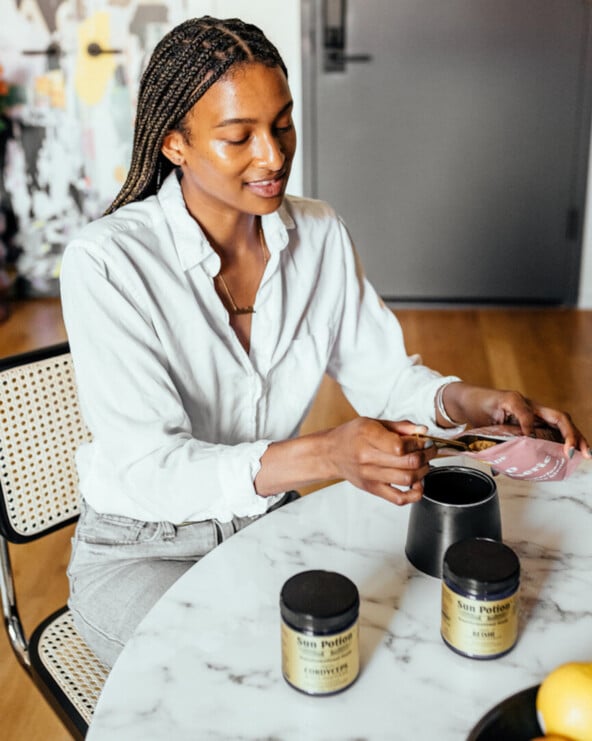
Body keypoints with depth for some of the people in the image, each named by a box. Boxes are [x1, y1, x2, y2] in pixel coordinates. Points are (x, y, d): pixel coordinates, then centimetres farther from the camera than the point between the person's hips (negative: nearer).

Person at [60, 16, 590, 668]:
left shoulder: (319, 234, -6)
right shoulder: (104, 263, -23)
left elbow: (380, 371, 2)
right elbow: (148, 470, -28)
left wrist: (474, 403, -20)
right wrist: (326, 456, -43)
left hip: (270, 523, 5)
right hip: (142, 550, -4)